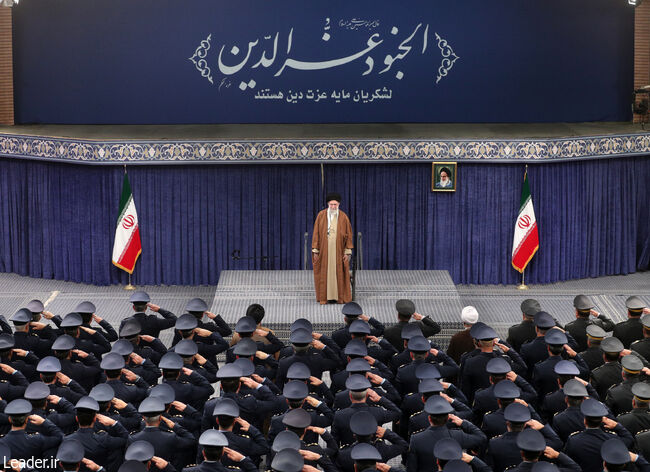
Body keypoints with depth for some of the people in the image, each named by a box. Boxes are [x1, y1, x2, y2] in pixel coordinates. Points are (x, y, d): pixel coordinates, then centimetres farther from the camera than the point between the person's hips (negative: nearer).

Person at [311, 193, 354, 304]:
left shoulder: (343, 217, 1)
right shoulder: (321, 215, 0)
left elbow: (348, 235, 3)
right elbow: (316, 233, 2)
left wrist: (348, 252, -3)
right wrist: (315, 251, -2)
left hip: (338, 250, 0)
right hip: (324, 250, 0)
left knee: (339, 273, 3)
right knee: (324, 273, 1)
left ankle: (340, 297, 10)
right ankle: (324, 297, 6)